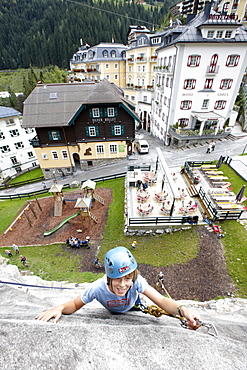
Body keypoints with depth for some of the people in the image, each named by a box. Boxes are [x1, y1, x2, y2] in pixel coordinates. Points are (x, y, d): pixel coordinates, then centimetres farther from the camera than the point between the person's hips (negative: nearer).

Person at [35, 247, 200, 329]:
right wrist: (59, 308, -48)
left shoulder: (136, 281, -44)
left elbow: (162, 300, -49)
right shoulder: (98, 288, -42)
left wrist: (182, 309, -68)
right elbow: (75, 304, -28)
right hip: (111, 314, 1)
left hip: (132, 308, -1)